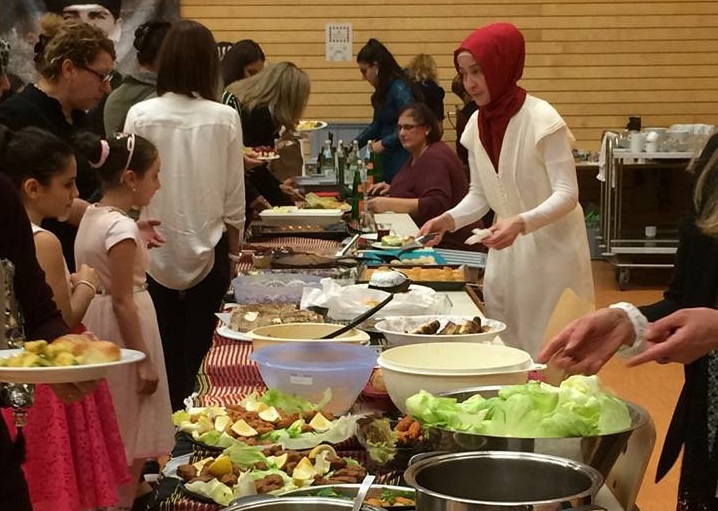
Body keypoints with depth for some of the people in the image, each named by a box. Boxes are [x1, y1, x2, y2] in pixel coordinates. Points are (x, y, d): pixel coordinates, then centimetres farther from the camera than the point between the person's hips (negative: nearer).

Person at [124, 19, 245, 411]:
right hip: (207, 249, 0)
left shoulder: (140, 116, -10)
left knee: (163, 354, 12)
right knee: (199, 353, 10)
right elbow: (234, 196, -3)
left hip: (154, 250, 0)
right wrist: (233, 248, 11)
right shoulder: (224, 119, -10)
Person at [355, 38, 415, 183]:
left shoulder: (399, 89, -14)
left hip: (403, 161, -9)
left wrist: (384, 143, -14)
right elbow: (376, 126, 25)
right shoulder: (383, 92, 14)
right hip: (388, 161, 9)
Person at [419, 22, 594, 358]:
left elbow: (567, 195, -19)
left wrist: (521, 223, -34)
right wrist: (450, 219, -10)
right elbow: (479, 196, 9)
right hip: (506, 250, 6)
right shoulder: (477, 125, 2)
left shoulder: (541, 119, -18)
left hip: (551, 248, -6)